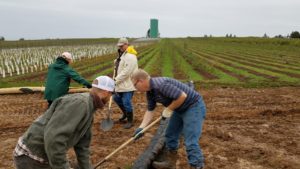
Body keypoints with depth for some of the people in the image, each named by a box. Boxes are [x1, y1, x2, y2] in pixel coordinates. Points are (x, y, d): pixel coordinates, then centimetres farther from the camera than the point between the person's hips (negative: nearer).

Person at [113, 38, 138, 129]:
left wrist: (116, 80, -20)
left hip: (128, 84, -10)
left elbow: (126, 72, -25)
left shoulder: (130, 56, -19)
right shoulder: (122, 55, 14)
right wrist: (115, 79, 5)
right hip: (121, 84, 10)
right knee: (116, 98, 20)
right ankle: (125, 113, 41)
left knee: (126, 102, -7)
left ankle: (130, 121, 11)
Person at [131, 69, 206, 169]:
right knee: (170, 136, 17)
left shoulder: (160, 84, -29)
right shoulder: (150, 92, 2)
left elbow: (183, 96, -32)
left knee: (190, 142, -12)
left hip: (194, 106, -10)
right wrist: (141, 127, 0)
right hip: (180, 109, 10)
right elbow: (150, 111, 10)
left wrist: (169, 109, -19)